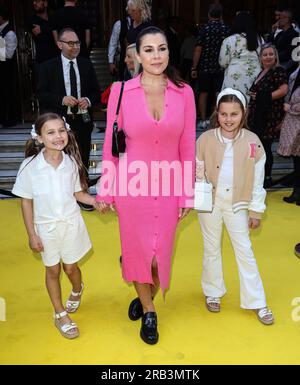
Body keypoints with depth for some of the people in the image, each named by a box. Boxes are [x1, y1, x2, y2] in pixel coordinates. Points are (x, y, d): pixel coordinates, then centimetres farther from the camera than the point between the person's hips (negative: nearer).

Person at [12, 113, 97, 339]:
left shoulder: (71, 162, -12)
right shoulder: (30, 166, -17)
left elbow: (78, 193, 1)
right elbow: (26, 202, -9)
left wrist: (96, 201, -17)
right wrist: (32, 234, -8)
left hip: (71, 223, 1)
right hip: (45, 227, -1)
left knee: (70, 267, 15)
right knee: (53, 270, 14)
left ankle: (77, 289, 52)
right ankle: (60, 314, 35)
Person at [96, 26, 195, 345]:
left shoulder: (184, 93, -2)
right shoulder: (121, 91, -6)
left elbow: (187, 147, 0)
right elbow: (110, 144, -1)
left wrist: (187, 194, 1)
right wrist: (105, 191, 1)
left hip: (168, 186, 1)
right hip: (132, 184, -1)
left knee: (162, 250, 13)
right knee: (136, 247, 13)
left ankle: (146, 297, 46)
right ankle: (148, 312, 39)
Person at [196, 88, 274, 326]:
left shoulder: (252, 142, -9)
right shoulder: (206, 139, -9)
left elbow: (258, 180, -3)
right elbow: (198, 172, -1)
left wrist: (256, 210, 0)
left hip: (237, 204, 0)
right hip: (210, 202, 1)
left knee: (245, 251, 6)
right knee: (212, 249, 15)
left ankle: (257, 302, 20)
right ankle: (213, 292, 35)